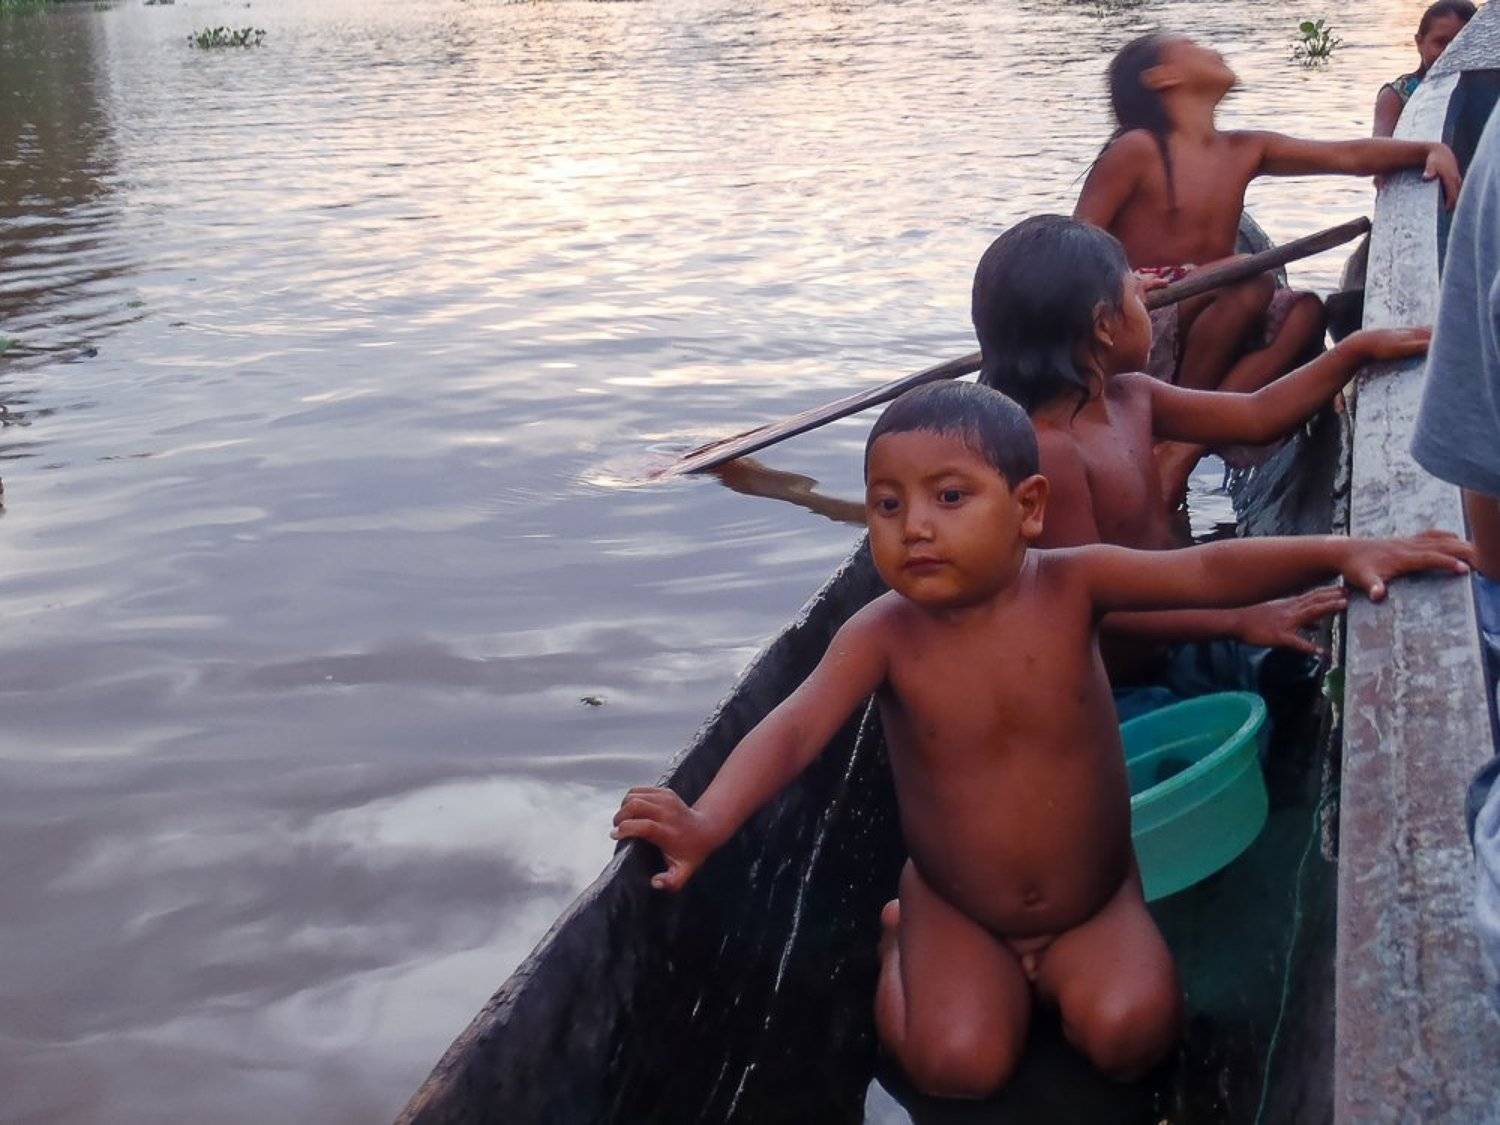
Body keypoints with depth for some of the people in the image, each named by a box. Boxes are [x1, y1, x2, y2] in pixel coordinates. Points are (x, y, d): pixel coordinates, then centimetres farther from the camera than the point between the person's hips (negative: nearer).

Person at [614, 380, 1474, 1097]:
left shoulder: (1070, 586, -15)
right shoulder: (883, 635, -18)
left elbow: (1207, 572, -20)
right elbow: (794, 730, -28)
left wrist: (1342, 551, -34)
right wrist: (707, 822, -46)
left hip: (1095, 900, 1)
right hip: (956, 912, 0)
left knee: (1129, 1031, -23)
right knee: (959, 1063, -19)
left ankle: (1060, 967, 11)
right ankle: (902, 943, 12)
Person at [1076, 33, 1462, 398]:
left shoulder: (1245, 152, 13)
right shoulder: (1138, 150, -6)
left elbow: (1349, 155, 6)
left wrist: (1432, 149, -9)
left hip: (1205, 323, 7)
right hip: (1138, 333, -7)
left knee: (1305, 309, -17)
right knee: (1251, 285, -28)